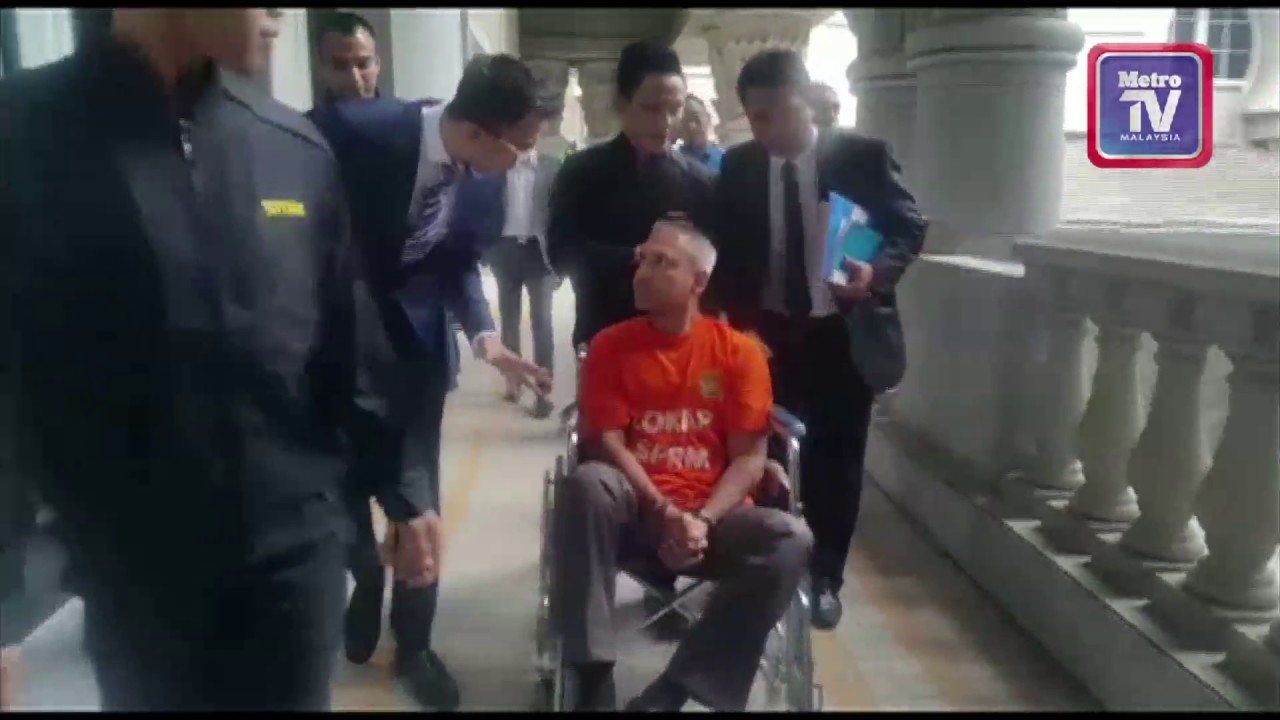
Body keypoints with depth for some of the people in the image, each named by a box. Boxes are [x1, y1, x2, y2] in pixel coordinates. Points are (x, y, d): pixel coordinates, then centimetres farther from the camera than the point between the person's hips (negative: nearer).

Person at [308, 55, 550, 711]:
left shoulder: (485, 180, -12)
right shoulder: (355, 132, -25)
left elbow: (461, 265, 1)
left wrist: (485, 336, -15)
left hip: (414, 338, 3)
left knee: (417, 486, 6)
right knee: (341, 476, 9)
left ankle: (413, 644, 23)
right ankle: (366, 581, 41)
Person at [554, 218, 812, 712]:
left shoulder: (739, 352, 1)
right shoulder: (611, 346, 2)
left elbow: (749, 459, -2)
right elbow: (609, 444, -4)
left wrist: (702, 520, -18)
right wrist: (666, 515, -17)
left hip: (713, 514, 1)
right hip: (635, 510, 0)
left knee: (789, 539, -28)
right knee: (586, 482, -32)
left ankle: (671, 690, -22)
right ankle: (593, 678, -25)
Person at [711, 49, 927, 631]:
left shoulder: (861, 156, -9)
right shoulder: (738, 167, -2)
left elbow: (910, 228, -3)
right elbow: (725, 252, 2)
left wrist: (878, 272, -23)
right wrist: (741, 321, -11)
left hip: (843, 335, -1)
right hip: (767, 332, 2)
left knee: (836, 460, 10)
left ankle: (824, 578, 27)